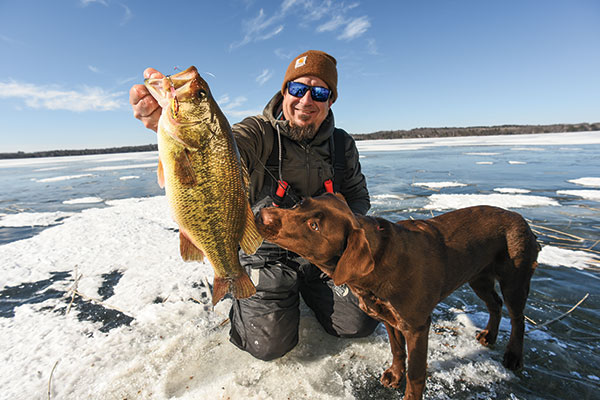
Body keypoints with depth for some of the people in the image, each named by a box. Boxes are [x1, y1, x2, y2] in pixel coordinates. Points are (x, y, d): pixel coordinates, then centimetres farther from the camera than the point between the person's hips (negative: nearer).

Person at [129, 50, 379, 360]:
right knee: (270, 344, -11)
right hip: (269, 256, -3)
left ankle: (309, 292, 29)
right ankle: (245, 301, 23)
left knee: (360, 324, 0)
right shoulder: (261, 134, -14)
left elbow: (358, 195, 10)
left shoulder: (342, 144, 0)